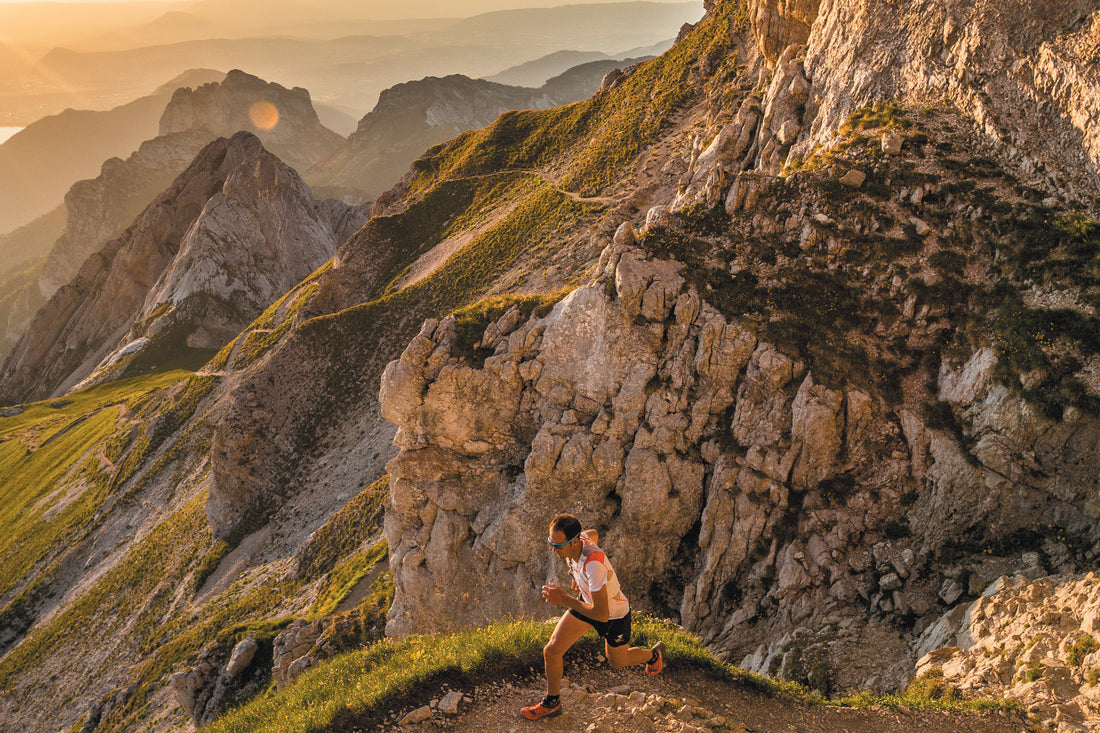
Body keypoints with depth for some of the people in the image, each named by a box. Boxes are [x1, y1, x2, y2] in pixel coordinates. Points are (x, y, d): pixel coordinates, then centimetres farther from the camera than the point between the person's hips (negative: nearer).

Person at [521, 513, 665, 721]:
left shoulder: (594, 565, -44)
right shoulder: (581, 538, -23)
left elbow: (602, 615, -40)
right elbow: (594, 533, 5)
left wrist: (563, 599, -38)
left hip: (614, 613, -6)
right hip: (588, 601, 6)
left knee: (617, 661, 22)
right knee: (551, 651, 0)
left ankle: (654, 654, 54)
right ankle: (551, 703, 25)